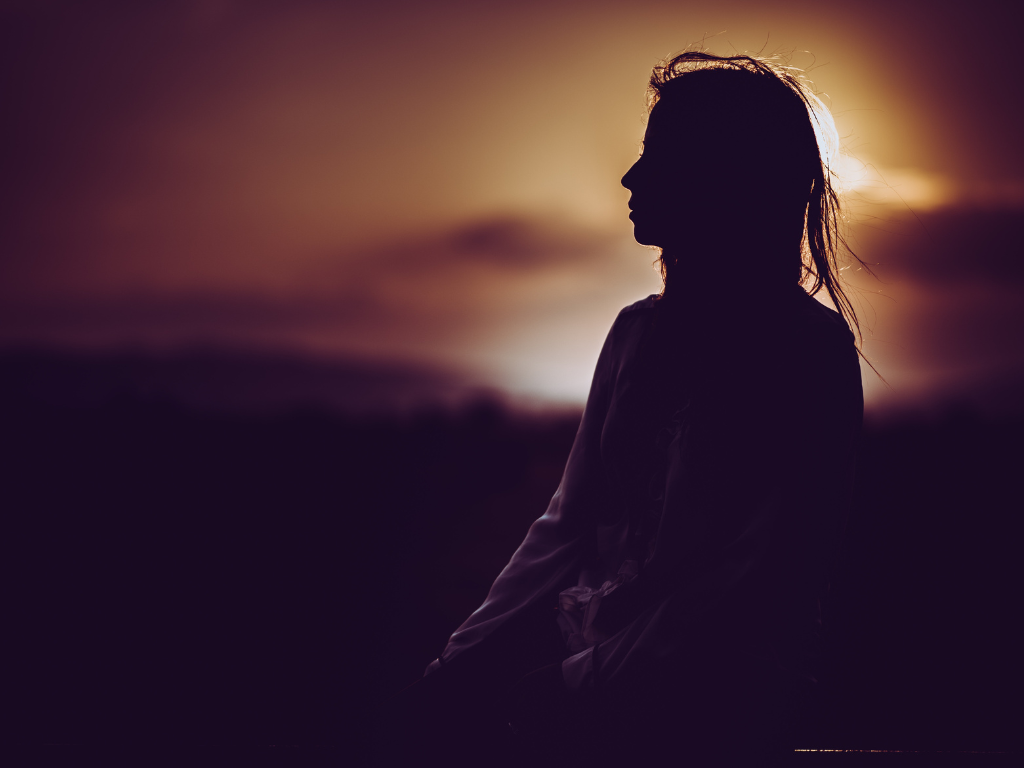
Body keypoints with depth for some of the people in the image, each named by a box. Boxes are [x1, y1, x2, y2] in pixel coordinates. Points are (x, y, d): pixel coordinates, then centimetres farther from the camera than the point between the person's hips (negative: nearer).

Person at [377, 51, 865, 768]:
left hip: (714, 693, -6)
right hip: (592, 640, 7)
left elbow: (743, 584, -15)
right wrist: (470, 652, 2)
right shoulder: (640, 330, 14)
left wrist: (581, 689, -19)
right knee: (439, 696, -15)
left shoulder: (810, 352, -8)